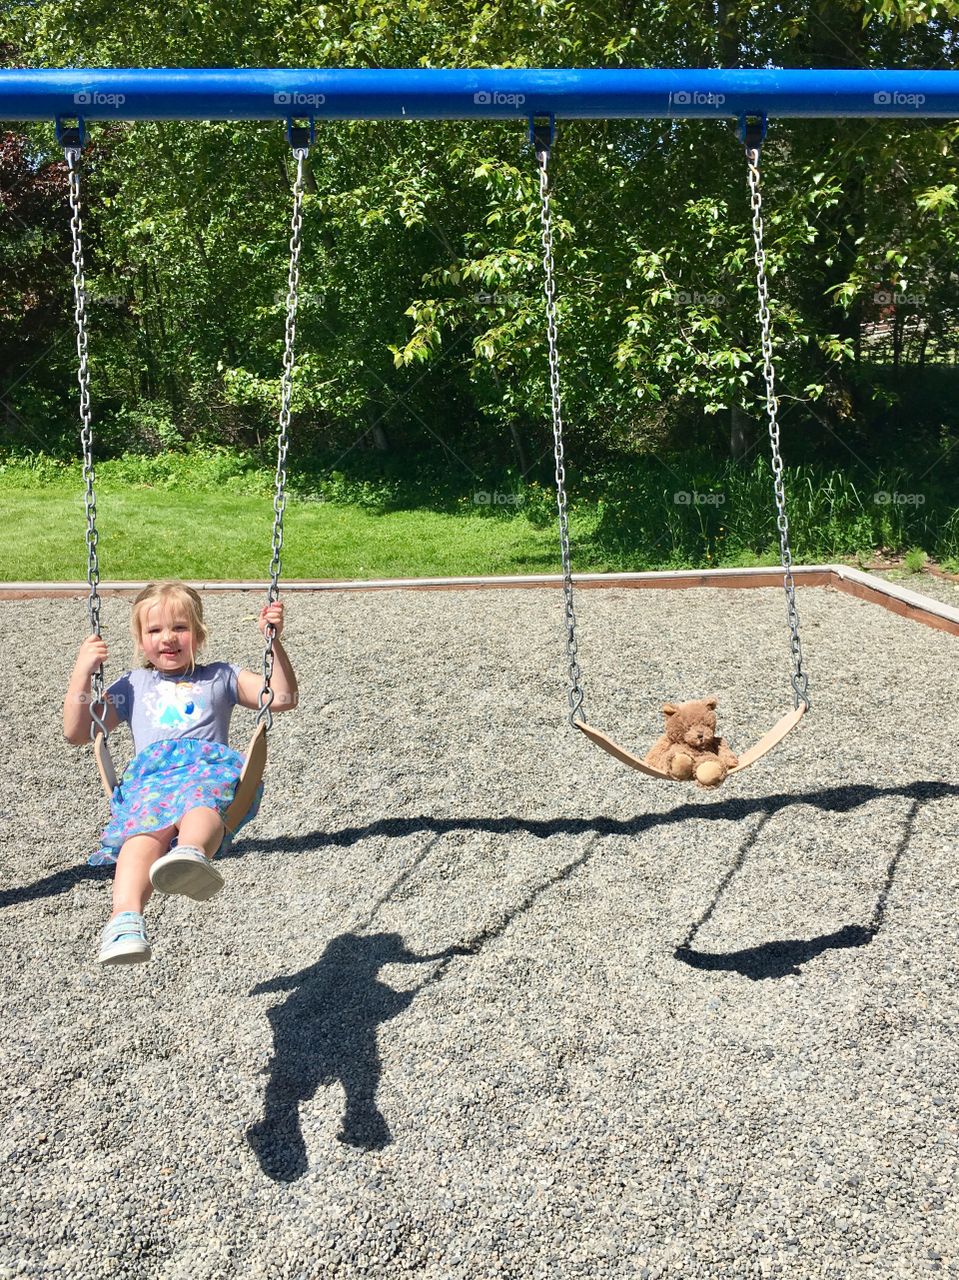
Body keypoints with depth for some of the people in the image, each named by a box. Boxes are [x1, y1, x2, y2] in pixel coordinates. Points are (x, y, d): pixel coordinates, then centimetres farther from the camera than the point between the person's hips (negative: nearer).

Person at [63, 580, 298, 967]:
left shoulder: (221, 677, 30)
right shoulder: (132, 686, 33)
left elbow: (283, 697, 20)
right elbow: (76, 732, 26)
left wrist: (274, 642, 10)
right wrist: (82, 672, 17)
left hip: (211, 765, -1)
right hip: (149, 776, 1)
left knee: (202, 801, -41)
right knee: (146, 831, -36)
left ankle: (192, 854, -72)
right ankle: (125, 918, -56)